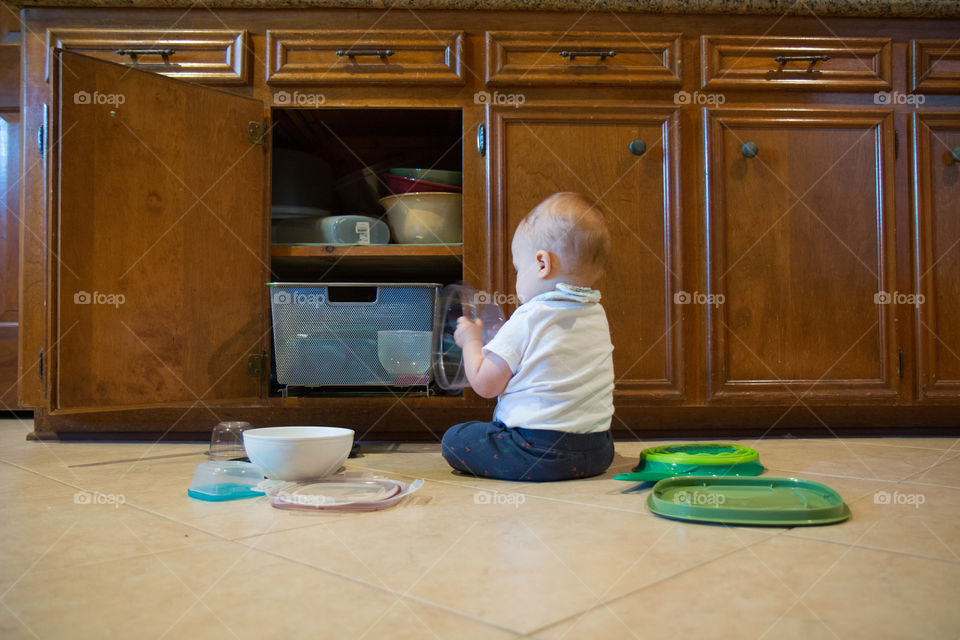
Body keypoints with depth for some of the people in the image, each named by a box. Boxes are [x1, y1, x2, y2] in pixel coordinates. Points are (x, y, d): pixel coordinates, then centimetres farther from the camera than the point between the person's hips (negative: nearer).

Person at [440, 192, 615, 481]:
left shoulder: (527, 320, -15)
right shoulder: (598, 316, 8)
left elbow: (485, 384, -9)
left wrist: (471, 341, 8)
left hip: (539, 452, -8)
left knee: (453, 439, 4)